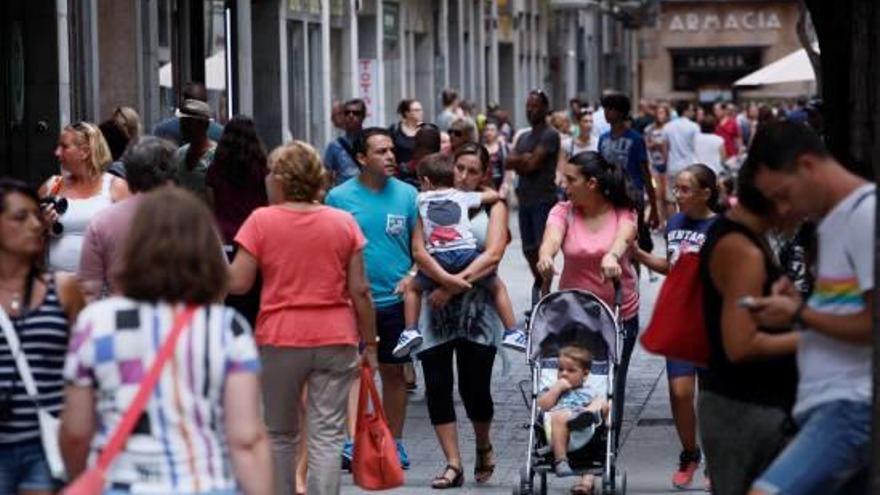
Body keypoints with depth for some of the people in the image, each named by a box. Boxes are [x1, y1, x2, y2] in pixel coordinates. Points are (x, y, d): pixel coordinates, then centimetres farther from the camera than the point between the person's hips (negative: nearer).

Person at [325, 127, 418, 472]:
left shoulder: (407, 194, 2)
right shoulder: (339, 197, -2)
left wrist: (413, 275, -8)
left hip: (395, 298, 2)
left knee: (393, 371, 11)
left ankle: (394, 443, 20)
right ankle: (351, 442, 2)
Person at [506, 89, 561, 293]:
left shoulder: (550, 135, -7)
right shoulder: (524, 136, 18)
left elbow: (533, 163, -15)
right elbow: (509, 161, 7)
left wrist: (518, 161, 1)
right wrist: (525, 159, -10)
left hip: (544, 200, -8)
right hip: (525, 200, 8)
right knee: (529, 249, 13)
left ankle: (545, 292, -9)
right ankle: (540, 283, 27)